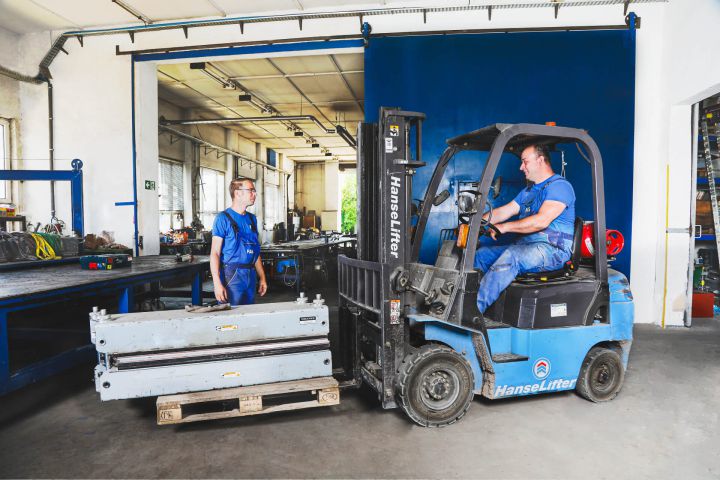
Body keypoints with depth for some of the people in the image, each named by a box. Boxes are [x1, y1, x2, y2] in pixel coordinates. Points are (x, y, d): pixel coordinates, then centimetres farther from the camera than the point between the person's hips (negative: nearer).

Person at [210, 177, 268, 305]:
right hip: (231, 275, -6)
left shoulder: (252, 218, 12)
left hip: (251, 275, 7)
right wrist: (217, 283, -19)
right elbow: (215, 253, -11)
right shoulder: (223, 218, -8)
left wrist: (262, 278, 14)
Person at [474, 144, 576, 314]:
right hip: (525, 246, 9)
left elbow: (541, 221, -20)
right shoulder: (528, 191, 24)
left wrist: (504, 227, -17)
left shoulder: (559, 186, -6)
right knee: (481, 254, -6)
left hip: (553, 250, -9)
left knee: (511, 255, -35)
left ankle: (475, 309, -40)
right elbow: (503, 212, 18)